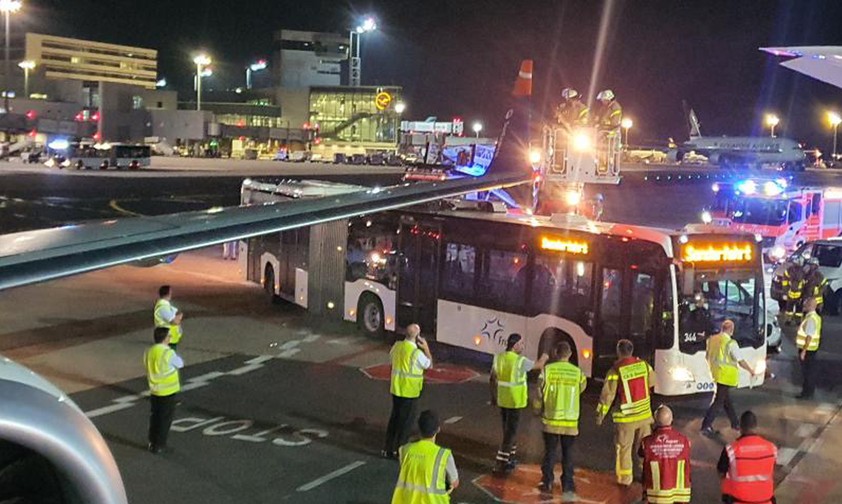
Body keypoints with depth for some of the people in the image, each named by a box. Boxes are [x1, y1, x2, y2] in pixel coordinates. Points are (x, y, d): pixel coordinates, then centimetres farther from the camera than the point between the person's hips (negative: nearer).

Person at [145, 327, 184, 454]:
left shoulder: (148, 352, -1)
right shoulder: (168, 353, -22)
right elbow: (180, 364, -5)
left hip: (154, 390, 6)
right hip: (168, 391, -6)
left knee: (154, 416, 19)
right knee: (165, 419, 6)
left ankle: (152, 442, 26)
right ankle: (159, 445, 10)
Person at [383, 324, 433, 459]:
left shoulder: (397, 345, -3)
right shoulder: (417, 353, -22)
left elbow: (391, 355, 19)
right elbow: (429, 365, -7)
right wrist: (426, 348, 0)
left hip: (396, 389, 7)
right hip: (409, 391, -7)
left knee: (394, 417, 18)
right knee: (405, 422, 6)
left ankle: (388, 449, 24)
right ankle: (398, 450, 13)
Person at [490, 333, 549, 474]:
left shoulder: (498, 357, -1)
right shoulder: (520, 361, -18)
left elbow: (493, 378, 7)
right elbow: (538, 365, -1)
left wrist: (493, 395, 20)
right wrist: (544, 358, 21)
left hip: (502, 399, 7)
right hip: (515, 401, -7)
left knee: (509, 429, 20)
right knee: (510, 431, -1)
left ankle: (510, 457, 33)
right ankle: (500, 463, -2)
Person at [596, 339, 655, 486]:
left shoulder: (616, 370, -17)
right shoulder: (644, 365, -4)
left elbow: (607, 394, -13)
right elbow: (651, 383, 13)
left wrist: (600, 414, -2)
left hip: (625, 416, -3)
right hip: (644, 413, 4)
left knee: (624, 448, 11)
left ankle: (625, 479, 18)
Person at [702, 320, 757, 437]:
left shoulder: (712, 339, 2)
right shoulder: (731, 343, -18)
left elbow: (707, 356, 14)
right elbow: (741, 361, -15)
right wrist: (751, 370, 2)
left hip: (716, 374, 7)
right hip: (726, 376, -7)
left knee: (726, 399, 20)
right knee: (718, 401, -2)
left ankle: (734, 423, 33)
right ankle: (706, 426, -3)